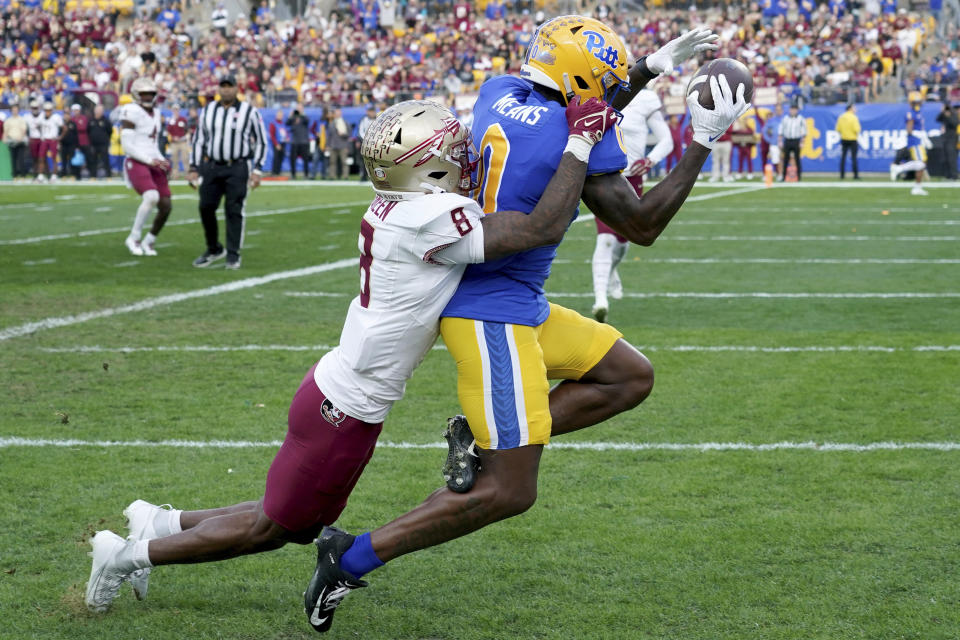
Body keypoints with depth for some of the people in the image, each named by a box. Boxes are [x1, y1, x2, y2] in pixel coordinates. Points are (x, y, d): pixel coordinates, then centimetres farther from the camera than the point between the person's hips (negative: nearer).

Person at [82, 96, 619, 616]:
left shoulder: (392, 208, 1)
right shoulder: (432, 220, -26)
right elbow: (543, 229, -27)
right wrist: (581, 142, -20)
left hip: (337, 387, 9)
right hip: (343, 412, -9)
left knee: (300, 526, 25)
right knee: (270, 527, 11)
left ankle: (161, 523, 34)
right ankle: (130, 555, 20)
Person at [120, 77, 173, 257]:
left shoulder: (155, 113, 16)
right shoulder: (131, 113, -10)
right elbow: (127, 146, -14)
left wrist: (162, 162, 8)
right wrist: (150, 160, -16)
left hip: (154, 164, 8)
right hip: (136, 163, -8)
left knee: (166, 206, -1)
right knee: (151, 197, -30)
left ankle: (149, 241, 20)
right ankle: (134, 238, -13)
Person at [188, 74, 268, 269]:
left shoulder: (249, 112, -2)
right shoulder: (208, 110, 8)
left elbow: (261, 142, 1)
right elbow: (198, 140, 14)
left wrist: (257, 170, -6)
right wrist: (194, 169, 8)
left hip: (237, 168, -4)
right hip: (212, 167, 4)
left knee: (234, 211, -6)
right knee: (206, 208, 2)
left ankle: (233, 255, 2)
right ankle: (214, 249, 20)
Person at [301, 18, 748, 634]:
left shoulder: (500, 93, 5)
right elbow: (642, 227, -6)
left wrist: (653, 68, 26)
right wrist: (703, 142, -3)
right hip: (493, 314, -9)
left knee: (631, 378, 16)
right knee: (509, 493, -3)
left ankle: (481, 439, 7)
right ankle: (353, 559, 1)